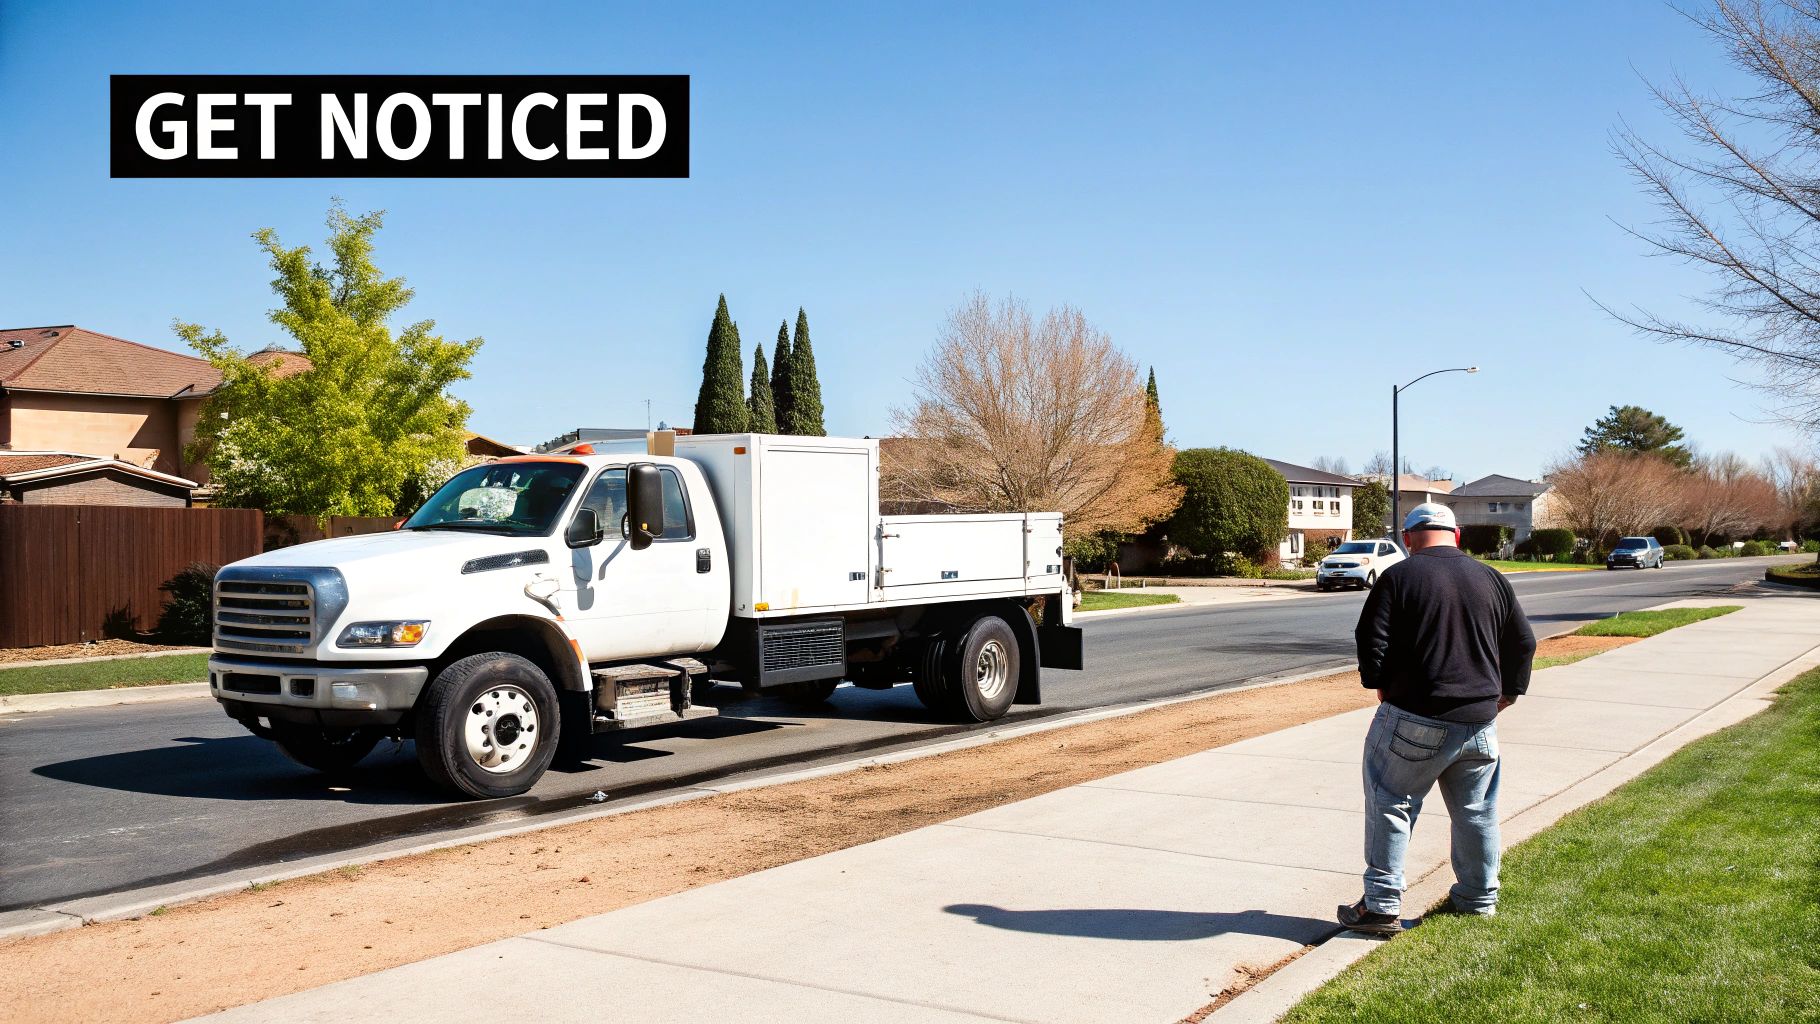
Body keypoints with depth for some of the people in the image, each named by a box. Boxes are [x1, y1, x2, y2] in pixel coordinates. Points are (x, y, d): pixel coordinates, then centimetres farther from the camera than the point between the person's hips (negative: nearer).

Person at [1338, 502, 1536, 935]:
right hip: (1479, 721, 5)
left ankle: (1382, 906, 2)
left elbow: (1371, 640, -10)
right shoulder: (1492, 579, 8)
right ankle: (1479, 897, 29)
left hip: (1414, 720, -4)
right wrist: (1506, 693, 25)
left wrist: (1381, 686, 6)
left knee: (1390, 806, 3)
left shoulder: (1399, 577, -6)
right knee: (1476, 812, 16)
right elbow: (1524, 644, 13)